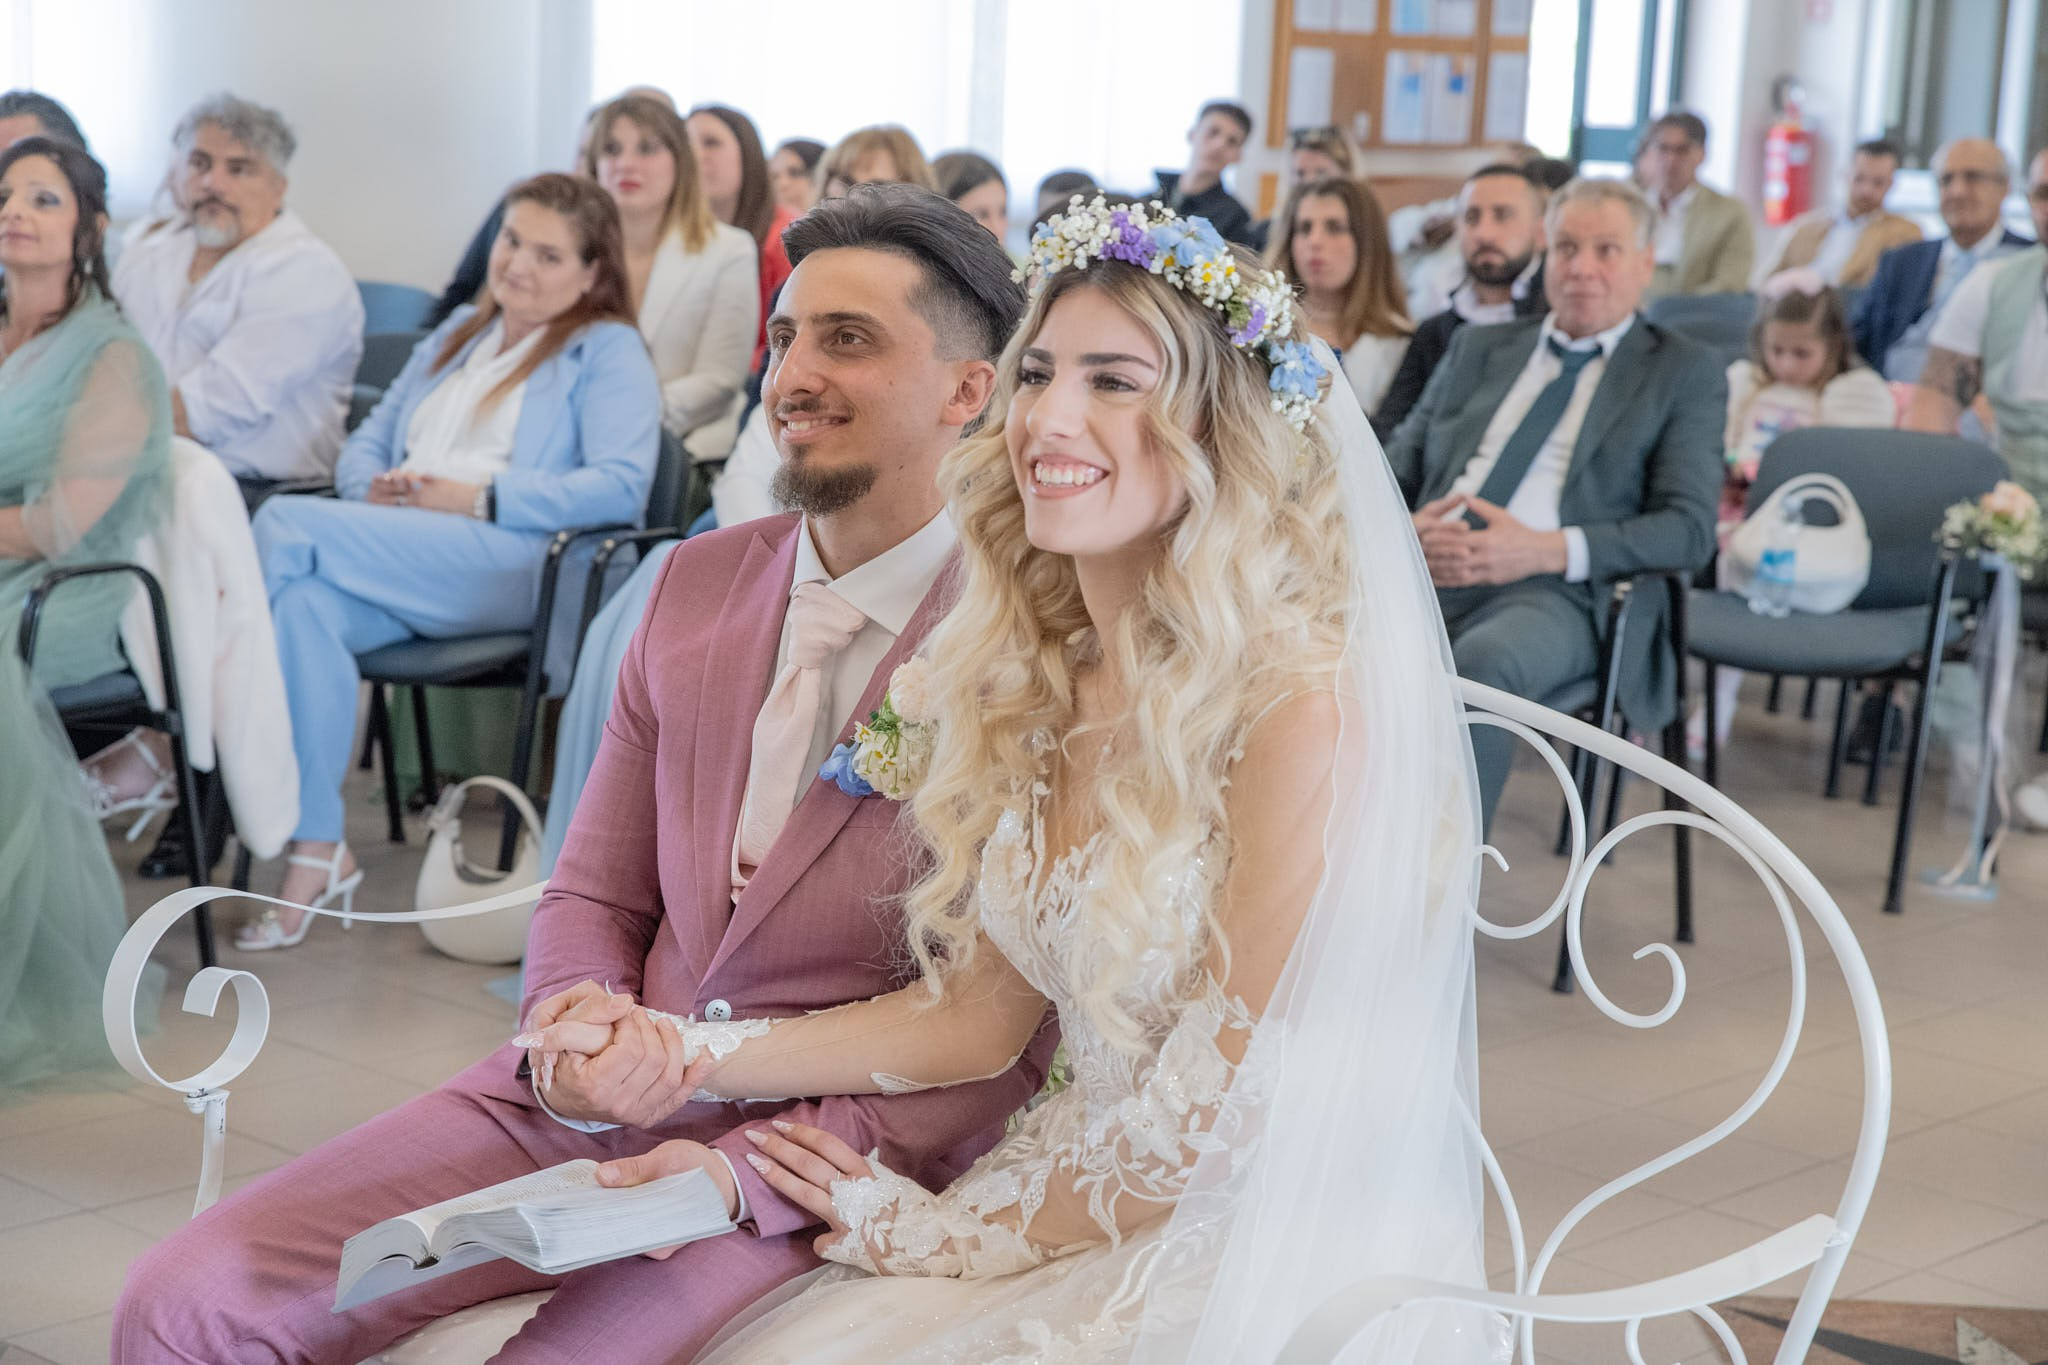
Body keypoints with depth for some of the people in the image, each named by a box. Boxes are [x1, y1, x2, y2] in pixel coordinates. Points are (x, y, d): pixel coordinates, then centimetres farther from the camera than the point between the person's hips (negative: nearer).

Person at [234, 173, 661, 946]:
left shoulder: (608, 352, 10)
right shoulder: (457, 335, 32)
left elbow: (619, 486, -7)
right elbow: (369, 439, 29)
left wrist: (474, 498, -12)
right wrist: (373, 485, 3)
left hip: (511, 567, -6)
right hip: (399, 558, 6)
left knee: (288, 526, -27)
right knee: (304, 606, -32)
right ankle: (317, 853, -31)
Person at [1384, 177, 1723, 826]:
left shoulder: (1684, 372, 13)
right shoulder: (1478, 348, 26)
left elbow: (1689, 528, 2)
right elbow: (1397, 468, 23)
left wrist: (1548, 550, -13)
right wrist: (1403, 526, -3)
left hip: (1556, 590, -3)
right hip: (1426, 573, 3)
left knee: (1482, 663, -39)